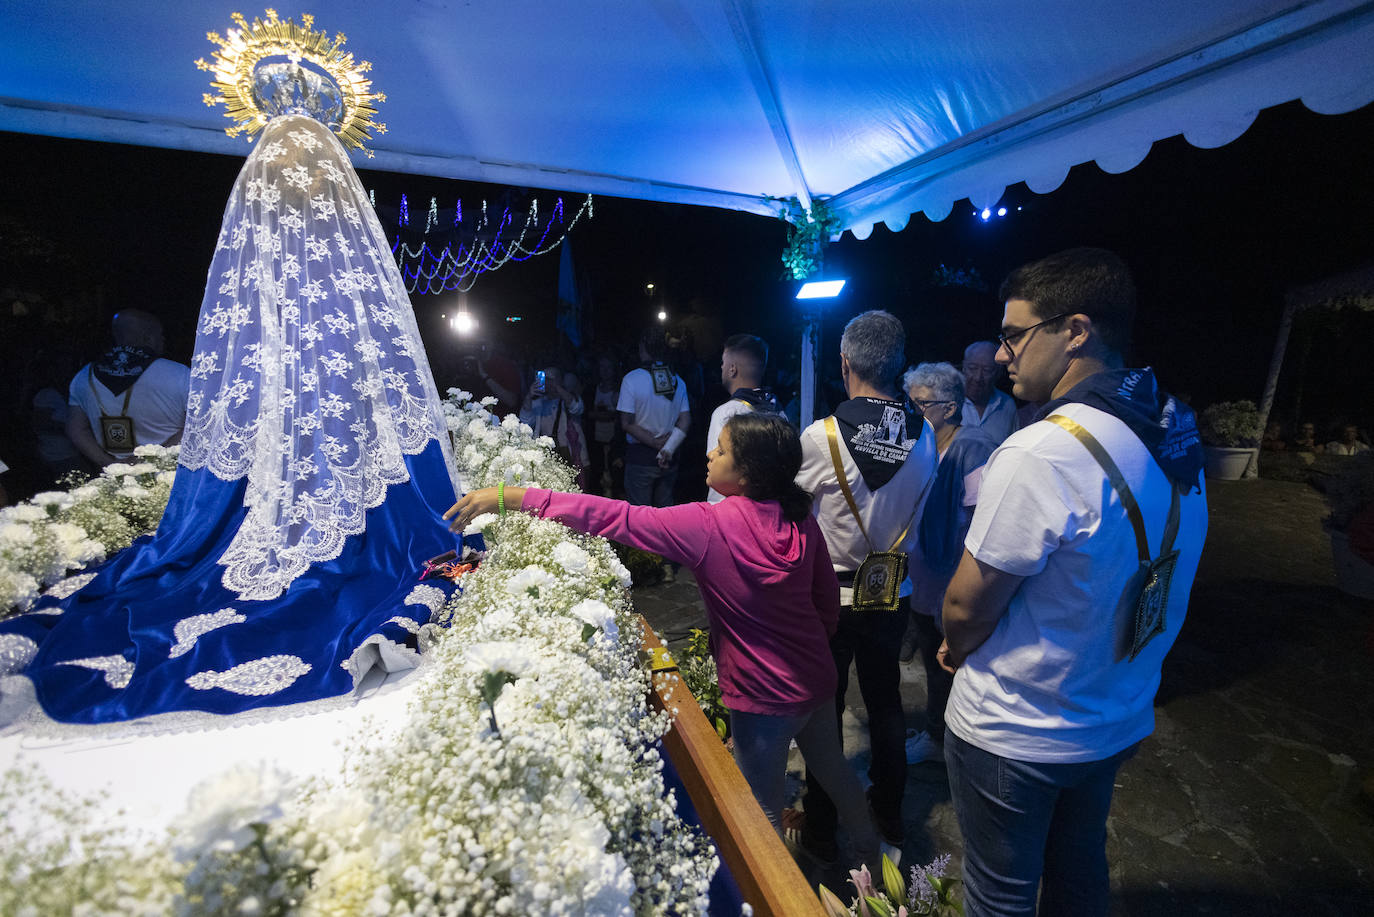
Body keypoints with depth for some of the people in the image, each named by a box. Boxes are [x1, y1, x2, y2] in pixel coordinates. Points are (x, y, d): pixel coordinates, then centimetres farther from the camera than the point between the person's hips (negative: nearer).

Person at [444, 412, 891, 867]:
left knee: (763, 813, 16)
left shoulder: (708, 526, -28)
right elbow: (828, 602, 0)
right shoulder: (801, 521, -10)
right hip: (817, 679, 7)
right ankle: (871, 852, 56)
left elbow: (615, 518, -27)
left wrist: (511, 496, -23)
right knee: (832, 768, 31)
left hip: (764, 697, -7)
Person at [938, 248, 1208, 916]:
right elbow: (1120, 583, 5)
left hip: (1014, 735, -7)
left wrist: (957, 649, -2)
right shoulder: (1176, 436, -2)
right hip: (1119, 721, 8)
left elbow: (967, 607, -24)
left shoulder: (1040, 454, -31)